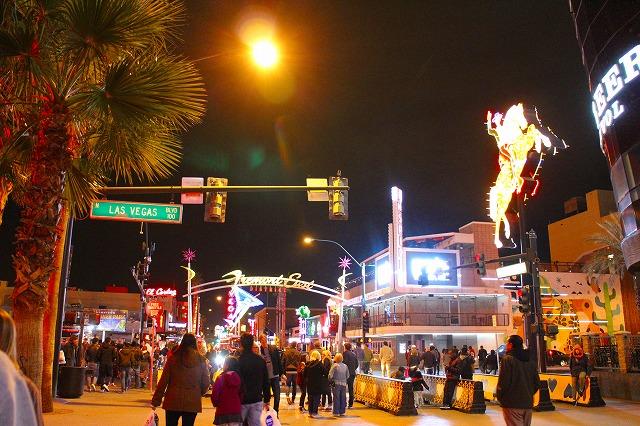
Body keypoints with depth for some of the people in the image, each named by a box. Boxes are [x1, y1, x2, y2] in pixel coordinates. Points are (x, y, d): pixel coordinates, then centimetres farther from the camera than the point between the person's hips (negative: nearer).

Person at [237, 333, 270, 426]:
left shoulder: (238, 361, -13)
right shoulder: (261, 360, 2)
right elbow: (266, 382, 6)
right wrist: (267, 400, 14)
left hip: (241, 401, -3)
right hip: (257, 401, 3)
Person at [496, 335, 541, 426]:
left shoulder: (508, 359, -13)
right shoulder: (531, 360, 10)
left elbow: (503, 382, -16)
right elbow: (537, 383, 13)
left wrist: (499, 397, -2)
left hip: (512, 404, -7)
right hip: (528, 403, 7)